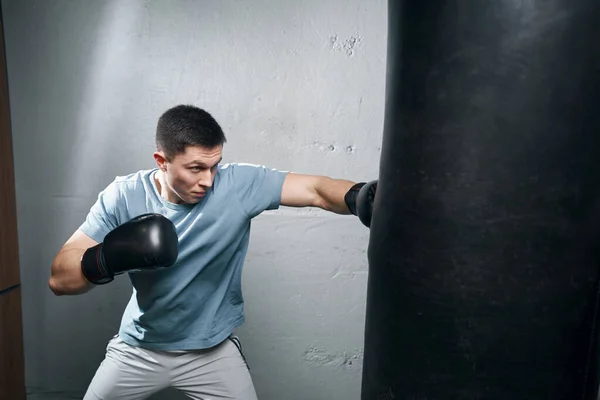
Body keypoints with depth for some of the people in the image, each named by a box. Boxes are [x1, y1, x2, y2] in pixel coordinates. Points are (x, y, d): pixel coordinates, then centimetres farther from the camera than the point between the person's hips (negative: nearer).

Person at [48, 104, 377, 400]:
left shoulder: (239, 185, -20)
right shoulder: (124, 197, -18)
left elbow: (315, 189, -28)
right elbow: (59, 279, -17)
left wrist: (360, 197, -49)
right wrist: (110, 257, -37)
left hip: (213, 351, -1)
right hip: (138, 349, 1)